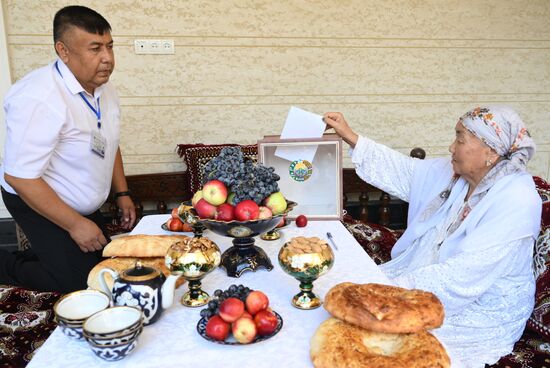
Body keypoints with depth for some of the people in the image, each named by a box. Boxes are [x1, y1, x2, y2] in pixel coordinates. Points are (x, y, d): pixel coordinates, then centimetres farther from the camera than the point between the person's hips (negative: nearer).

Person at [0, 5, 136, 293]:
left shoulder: (105, 90, -4)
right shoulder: (39, 98, -30)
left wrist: (122, 194, 6)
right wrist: (75, 224, -25)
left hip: (84, 206, 8)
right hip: (37, 204, -8)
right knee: (84, 284, -6)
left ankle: (34, 257, 29)